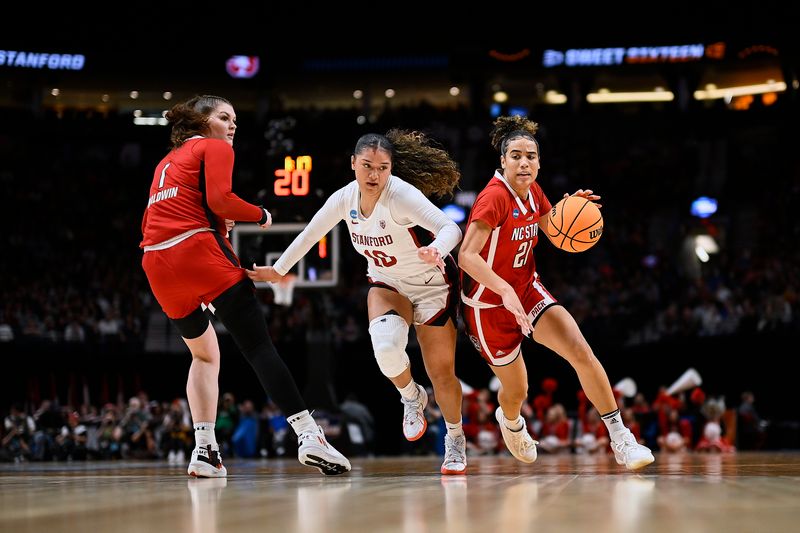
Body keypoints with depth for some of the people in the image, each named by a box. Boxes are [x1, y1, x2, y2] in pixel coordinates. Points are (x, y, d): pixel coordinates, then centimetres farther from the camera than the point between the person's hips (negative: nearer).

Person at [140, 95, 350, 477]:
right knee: (258, 345, -11)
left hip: (156, 262, 7)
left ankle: (204, 450, 9)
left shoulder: (167, 162, 30)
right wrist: (261, 215, 6)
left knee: (204, 353, 21)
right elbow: (219, 199, -9)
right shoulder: (215, 148, 9)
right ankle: (308, 434, -21)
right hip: (199, 250, -7)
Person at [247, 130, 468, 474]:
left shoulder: (402, 195, -29)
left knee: (441, 373, -1)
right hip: (387, 284, 3)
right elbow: (310, 234, 4)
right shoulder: (345, 198, -13)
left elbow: (451, 228, -40)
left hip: (433, 285, -3)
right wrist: (278, 269, 13)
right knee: (386, 346, -27)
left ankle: (455, 440, 25)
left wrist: (436, 250, -62)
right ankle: (411, 397, 6)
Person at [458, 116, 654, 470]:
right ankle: (509, 421, 49)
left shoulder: (533, 192, -1)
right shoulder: (495, 196, -24)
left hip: (528, 291, 6)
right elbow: (467, 256, -33)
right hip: (489, 305, -6)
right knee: (517, 391, 9)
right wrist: (506, 291, -45)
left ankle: (620, 439, -11)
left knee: (581, 351, -16)